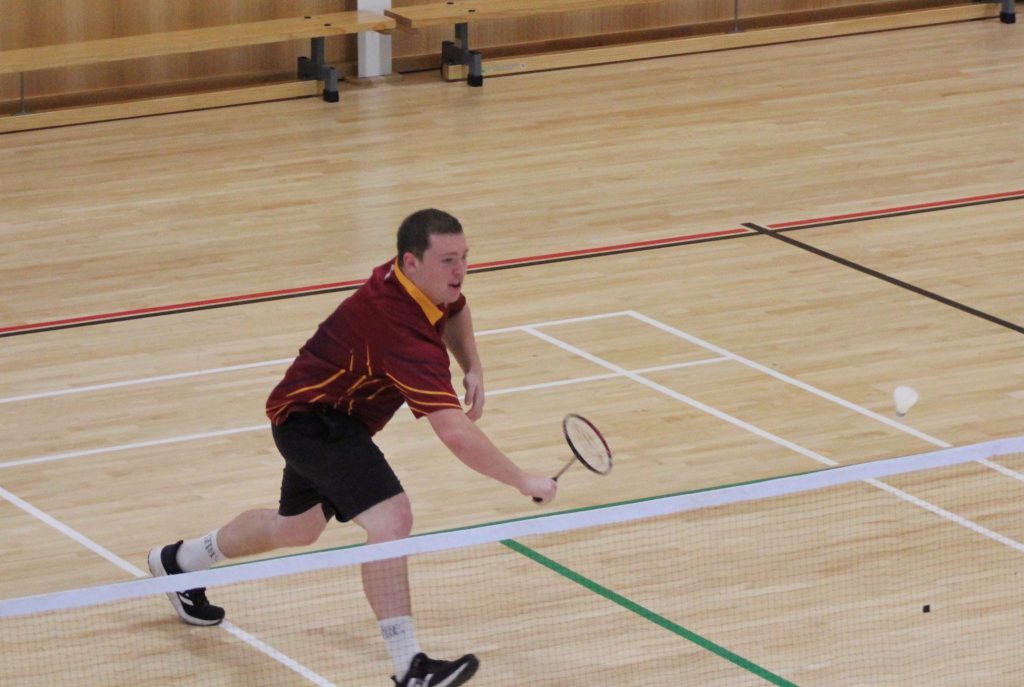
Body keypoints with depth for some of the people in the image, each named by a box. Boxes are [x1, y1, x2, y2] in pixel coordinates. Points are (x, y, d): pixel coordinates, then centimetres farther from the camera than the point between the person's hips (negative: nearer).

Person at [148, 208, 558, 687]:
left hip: (313, 410, 11)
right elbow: (456, 434, -42)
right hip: (314, 418, -11)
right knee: (390, 518, -29)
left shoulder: (430, 282, -9)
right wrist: (523, 481, -35)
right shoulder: (405, 330, -36)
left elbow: (456, 312, 19)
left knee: (296, 528, 31)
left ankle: (180, 560, 55)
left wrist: (472, 369, 1)